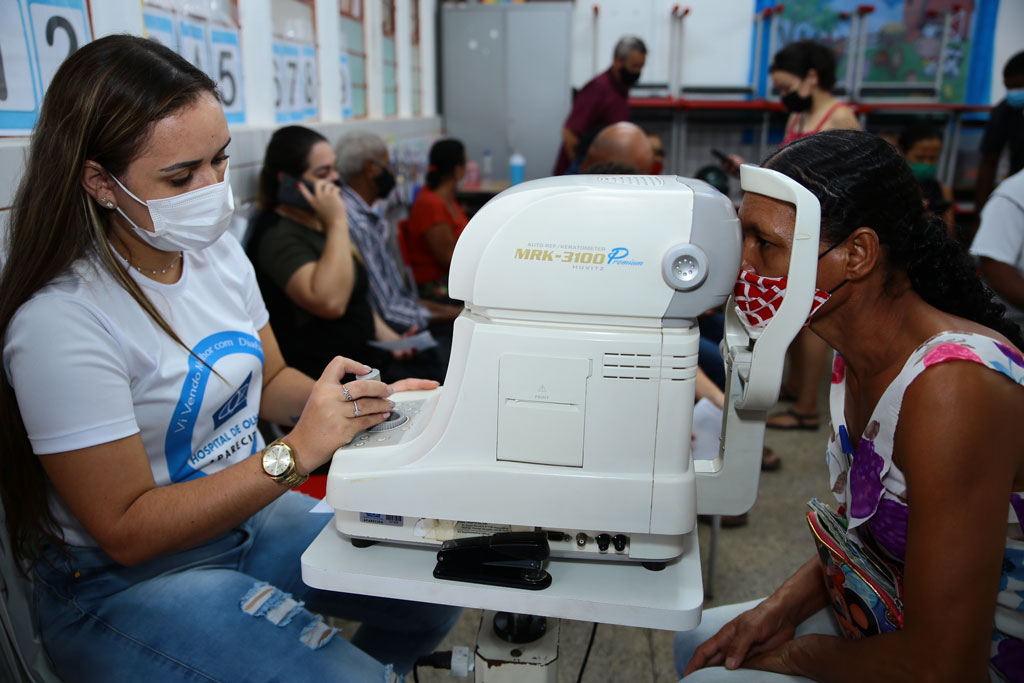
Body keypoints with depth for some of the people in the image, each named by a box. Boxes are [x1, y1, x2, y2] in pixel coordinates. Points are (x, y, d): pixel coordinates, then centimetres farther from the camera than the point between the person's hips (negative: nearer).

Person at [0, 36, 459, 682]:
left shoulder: (218, 252, -2)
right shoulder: (59, 322, -23)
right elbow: (127, 530, -20)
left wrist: (356, 400, -11)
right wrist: (298, 451, -28)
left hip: (247, 513, 7)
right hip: (123, 582, -6)